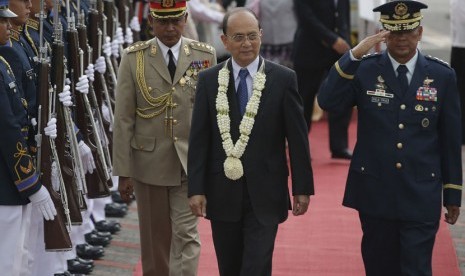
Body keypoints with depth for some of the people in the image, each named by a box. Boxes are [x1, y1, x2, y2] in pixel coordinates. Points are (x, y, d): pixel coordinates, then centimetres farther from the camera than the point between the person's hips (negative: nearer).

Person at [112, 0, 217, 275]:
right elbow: (123, 119, -3)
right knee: (155, 237, 12)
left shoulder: (205, 55, 1)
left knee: (186, 234, -6)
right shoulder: (133, 58, -2)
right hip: (149, 162, 1)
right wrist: (123, 172, -5)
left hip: (191, 162, 0)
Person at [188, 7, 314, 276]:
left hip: (265, 194, -2)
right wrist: (196, 189, -3)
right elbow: (199, 139, 2)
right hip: (222, 192, 2)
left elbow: (298, 139, -1)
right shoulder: (209, 80, 2)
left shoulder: (283, 79, -3)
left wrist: (303, 188, -2)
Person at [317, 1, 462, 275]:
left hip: (421, 196, -1)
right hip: (375, 192, 1)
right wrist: (354, 55, -24)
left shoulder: (442, 75, 0)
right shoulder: (365, 70, -1)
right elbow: (328, 102, -16)